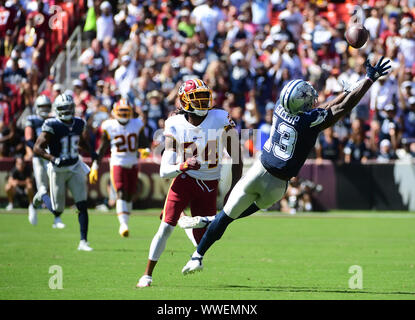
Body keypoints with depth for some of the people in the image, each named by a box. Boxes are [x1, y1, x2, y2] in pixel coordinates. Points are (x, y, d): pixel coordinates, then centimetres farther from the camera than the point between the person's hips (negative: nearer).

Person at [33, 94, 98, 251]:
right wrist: (53, 159, -31)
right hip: (58, 170, -4)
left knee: (82, 206, -8)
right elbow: (37, 148, -17)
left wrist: (91, 152, 4)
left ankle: (83, 241, -5)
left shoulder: (79, 124, -1)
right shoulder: (52, 126, -18)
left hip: (75, 168, 4)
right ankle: (57, 217, 49)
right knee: (58, 207, 9)